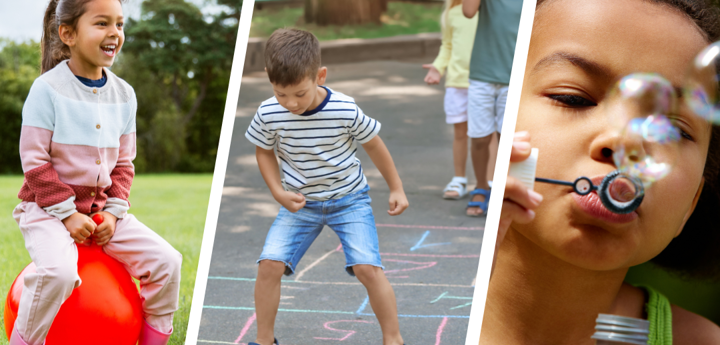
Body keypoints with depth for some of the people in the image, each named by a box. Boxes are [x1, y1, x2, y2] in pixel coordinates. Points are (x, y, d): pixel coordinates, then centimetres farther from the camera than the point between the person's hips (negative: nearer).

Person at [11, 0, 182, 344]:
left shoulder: (123, 94, 5)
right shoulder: (48, 88, -13)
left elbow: (123, 162, 10)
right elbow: (34, 160, -13)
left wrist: (114, 211, -4)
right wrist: (67, 213, -17)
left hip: (100, 207, 6)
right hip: (48, 207, -6)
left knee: (167, 261, -6)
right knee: (58, 271, -33)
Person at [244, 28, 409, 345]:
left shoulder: (346, 112, -24)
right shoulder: (269, 115, -19)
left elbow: (373, 145, -5)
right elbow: (264, 152, 2)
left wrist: (396, 189, 4)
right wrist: (279, 192, -12)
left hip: (348, 199, -2)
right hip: (300, 203, 2)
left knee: (367, 266, -16)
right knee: (269, 264, -12)